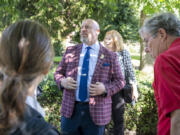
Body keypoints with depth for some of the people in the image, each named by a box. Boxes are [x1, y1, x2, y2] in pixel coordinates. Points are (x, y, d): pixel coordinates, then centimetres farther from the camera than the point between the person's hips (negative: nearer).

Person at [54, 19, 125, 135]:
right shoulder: (70, 51, 6)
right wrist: (62, 81, -10)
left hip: (95, 111, -2)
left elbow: (119, 81, 2)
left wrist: (105, 89, -17)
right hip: (70, 109, 2)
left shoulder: (110, 56, -1)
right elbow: (58, 73, 12)